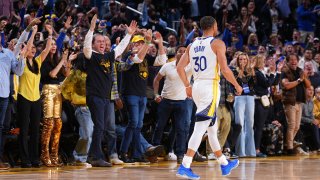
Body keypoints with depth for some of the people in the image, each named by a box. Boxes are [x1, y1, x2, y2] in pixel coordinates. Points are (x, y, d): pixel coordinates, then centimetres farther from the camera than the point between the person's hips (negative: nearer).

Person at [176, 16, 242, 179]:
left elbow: (180, 68, 8)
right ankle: (184, 167, -19)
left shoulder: (192, 45, 13)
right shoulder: (217, 43, -6)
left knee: (212, 128, 18)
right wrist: (237, 85, 0)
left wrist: (187, 86, 18)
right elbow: (225, 70, -13)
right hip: (210, 87, -8)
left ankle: (224, 164, 30)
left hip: (197, 87, 8)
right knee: (200, 129, -11)